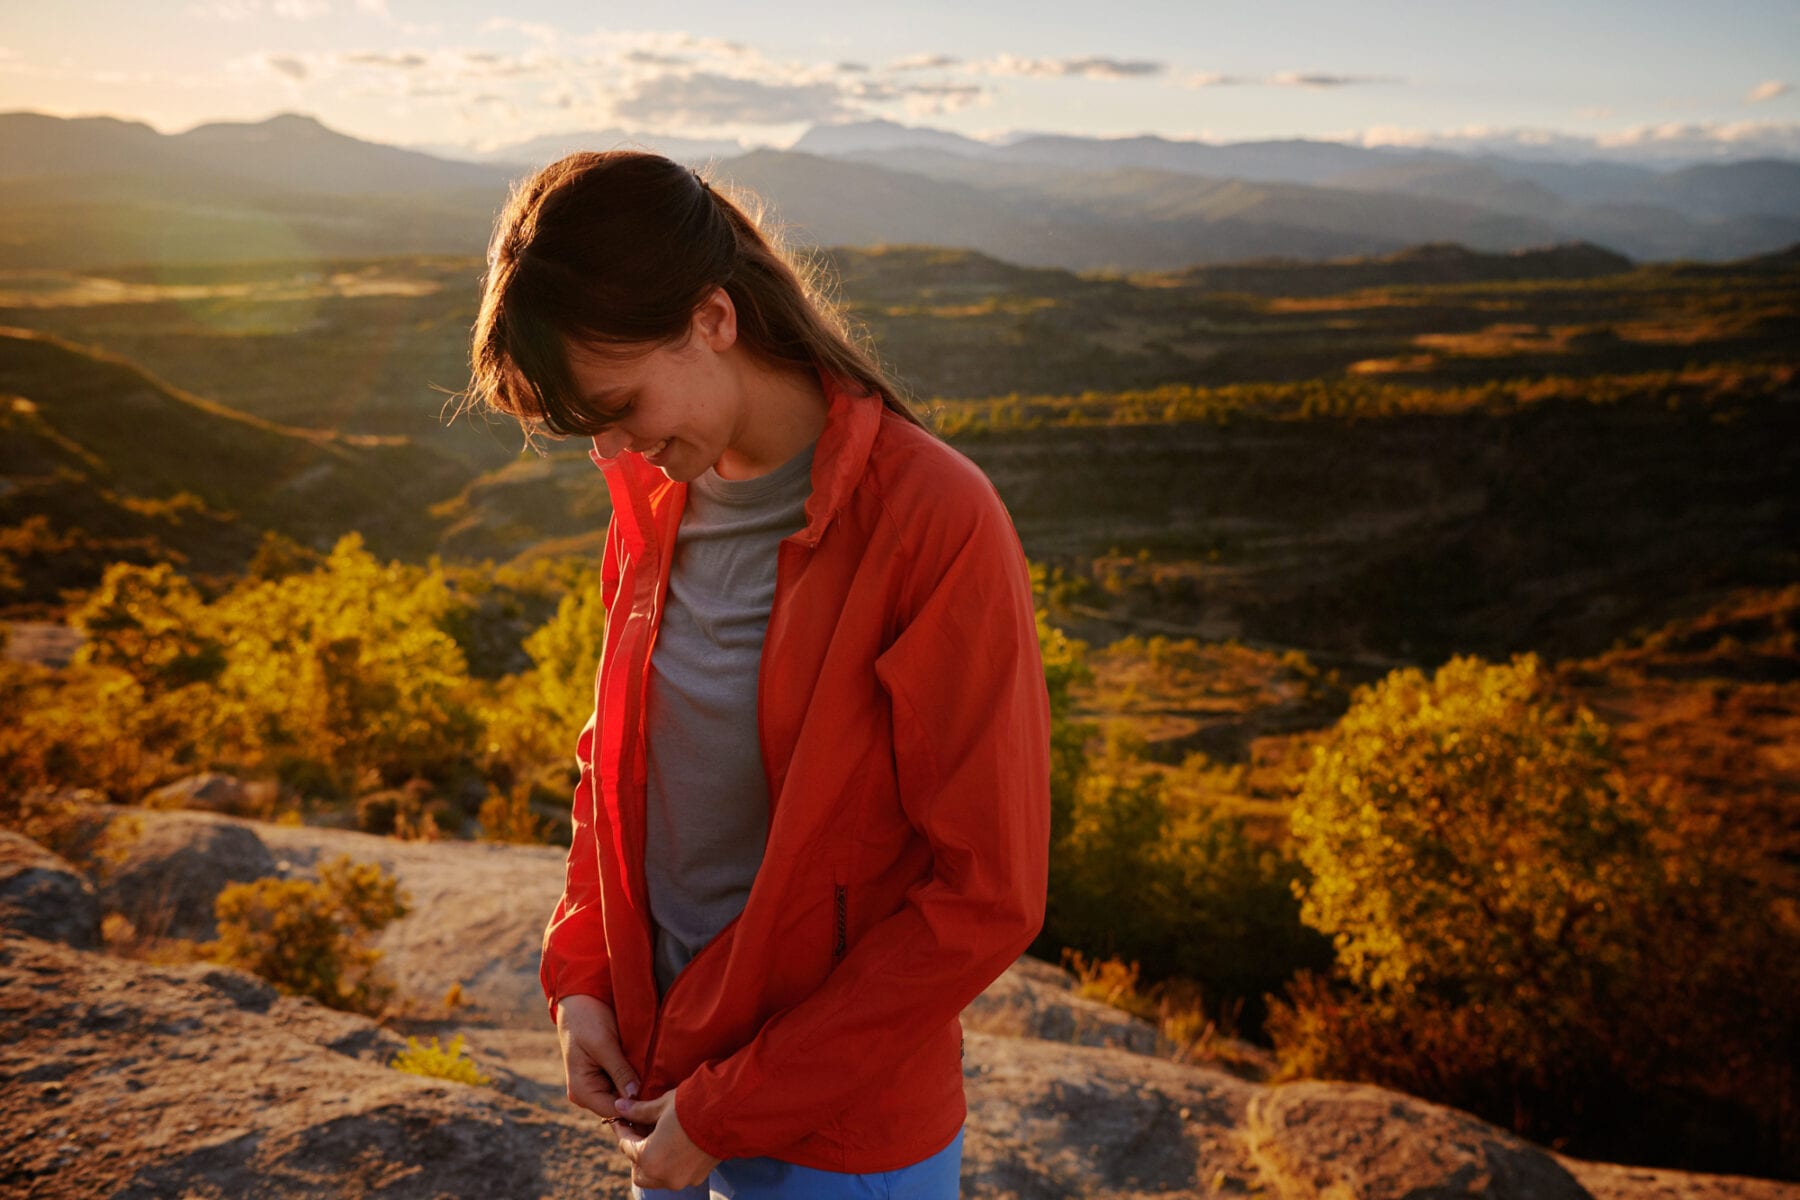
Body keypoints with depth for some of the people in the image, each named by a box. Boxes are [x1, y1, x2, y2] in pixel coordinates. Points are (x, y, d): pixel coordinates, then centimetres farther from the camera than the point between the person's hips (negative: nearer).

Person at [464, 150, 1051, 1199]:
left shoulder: (937, 524, -22)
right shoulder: (656, 500, -1)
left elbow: (986, 896, -20)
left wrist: (729, 1113, -15)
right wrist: (580, 975, 0)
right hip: (657, 1070, 6)